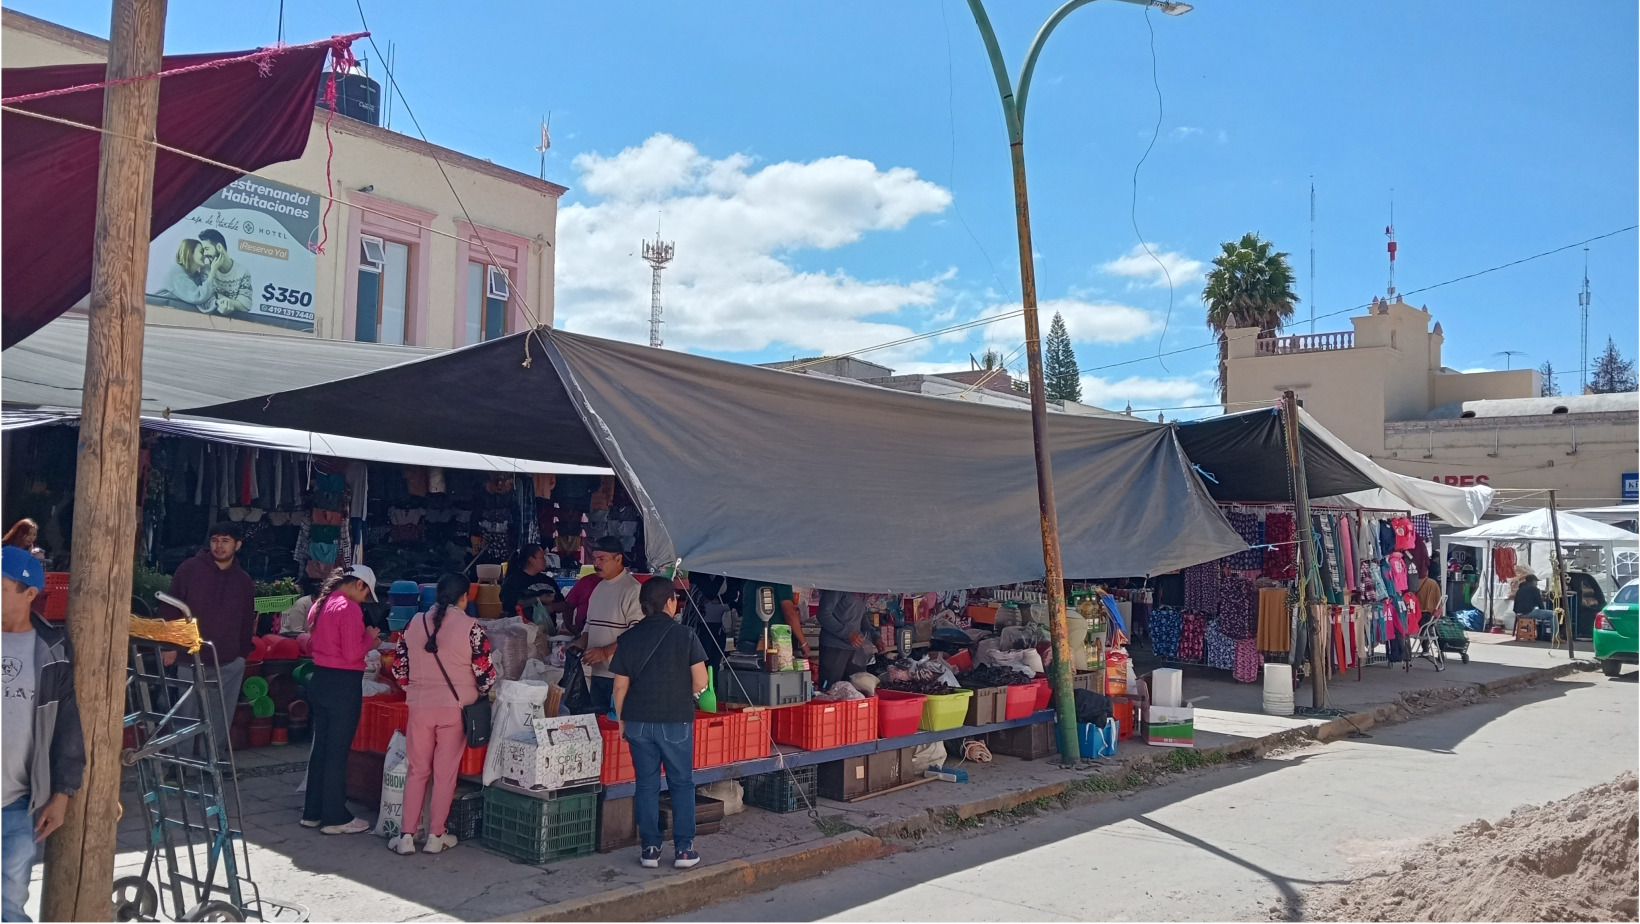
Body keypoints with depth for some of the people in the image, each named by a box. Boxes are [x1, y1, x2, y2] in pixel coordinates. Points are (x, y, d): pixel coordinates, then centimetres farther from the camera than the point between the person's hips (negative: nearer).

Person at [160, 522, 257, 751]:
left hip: (230, 665, 3)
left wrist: (243, 653, 13)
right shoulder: (190, 569, -1)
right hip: (191, 661, -3)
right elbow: (171, 608, -1)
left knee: (220, 721, 7)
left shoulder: (245, 581, 10)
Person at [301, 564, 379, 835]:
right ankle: (335, 818, 8)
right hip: (344, 684, -8)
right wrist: (370, 638, -1)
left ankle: (313, 812, 24)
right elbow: (352, 654, -19)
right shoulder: (350, 609, -17)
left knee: (320, 747, 16)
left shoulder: (319, 605, 10)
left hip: (320, 678, 8)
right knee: (338, 751, 0)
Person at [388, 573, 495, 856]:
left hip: (419, 706, 2)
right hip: (455, 707, -2)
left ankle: (407, 835, 15)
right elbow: (485, 674, -8)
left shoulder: (414, 623, 0)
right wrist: (481, 691, 13)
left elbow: (399, 669, 5)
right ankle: (435, 836, 15)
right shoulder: (471, 627, -10)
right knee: (445, 773, 8)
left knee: (416, 771, 13)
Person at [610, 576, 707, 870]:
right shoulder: (685, 636, -8)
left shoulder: (629, 638, 0)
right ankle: (683, 848, 8)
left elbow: (620, 685, 1)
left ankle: (649, 848, 13)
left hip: (638, 722, 2)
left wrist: (621, 720, 13)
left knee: (646, 785, 10)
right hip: (676, 721, -2)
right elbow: (700, 682, -9)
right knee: (682, 783, 8)